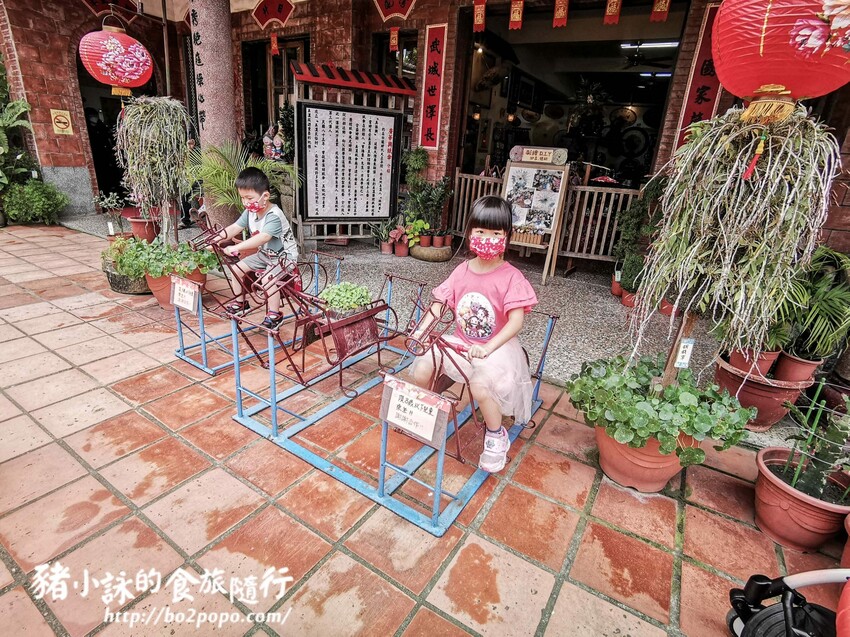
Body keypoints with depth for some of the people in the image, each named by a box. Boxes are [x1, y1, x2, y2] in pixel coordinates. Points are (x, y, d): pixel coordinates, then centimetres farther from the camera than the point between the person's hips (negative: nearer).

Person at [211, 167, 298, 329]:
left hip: (284, 254, -9)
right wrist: (218, 238, -21)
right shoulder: (250, 212, -1)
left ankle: (274, 314, -16)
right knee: (237, 269, 3)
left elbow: (263, 237, -41)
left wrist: (237, 247, -47)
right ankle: (240, 303, 21)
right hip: (264, 254, 9)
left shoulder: (274, 216, -28)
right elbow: (234, 228, -4)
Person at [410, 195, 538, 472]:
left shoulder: (511, 276, -13)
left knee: (480, 386, -33)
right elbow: (439, 303, 2)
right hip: (461, 341, 5)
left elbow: (516, 321, -19)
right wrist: (421, 330, -14)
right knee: (420, 370, -11)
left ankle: (496, 436, -1)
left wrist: (487, 348, -30)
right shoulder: (462, 270, 1)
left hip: (497, 346, -5)